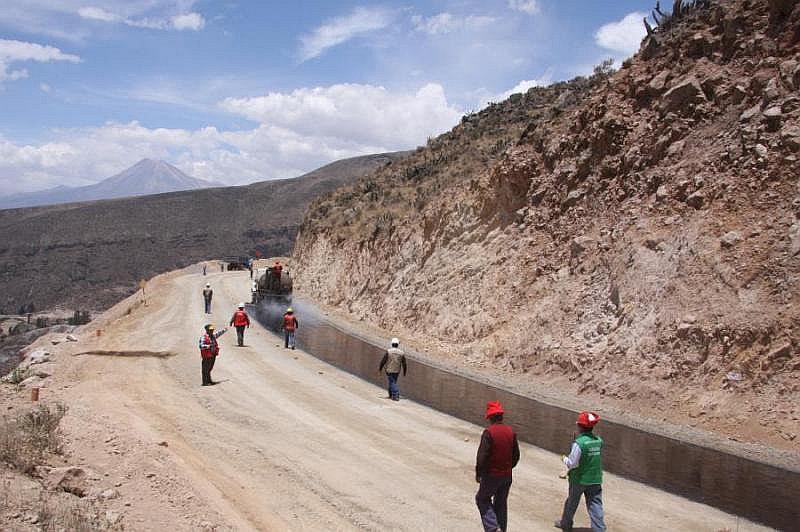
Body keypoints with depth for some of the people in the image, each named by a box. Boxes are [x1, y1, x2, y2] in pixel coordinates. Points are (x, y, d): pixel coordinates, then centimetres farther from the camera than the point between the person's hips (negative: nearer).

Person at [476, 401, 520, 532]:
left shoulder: (489, 432, -18)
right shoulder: (511, 431, 1)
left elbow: (482, 456, -19)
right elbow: (516, 455, 8)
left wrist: (478, 473, -7)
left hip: (491, 475, -5)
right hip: (507, 475, 6)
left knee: (482, 499, 11)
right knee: (501, 503, 18)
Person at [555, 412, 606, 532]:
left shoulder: (579, 442, -22)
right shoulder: (599, 441, -3)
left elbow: (572, 463, -20)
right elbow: (599, 458, 8)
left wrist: (564, 459, 0)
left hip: (579, 479, -4)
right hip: (596, 479, 4)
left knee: (572, 502, 16)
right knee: (595, 504, 6)